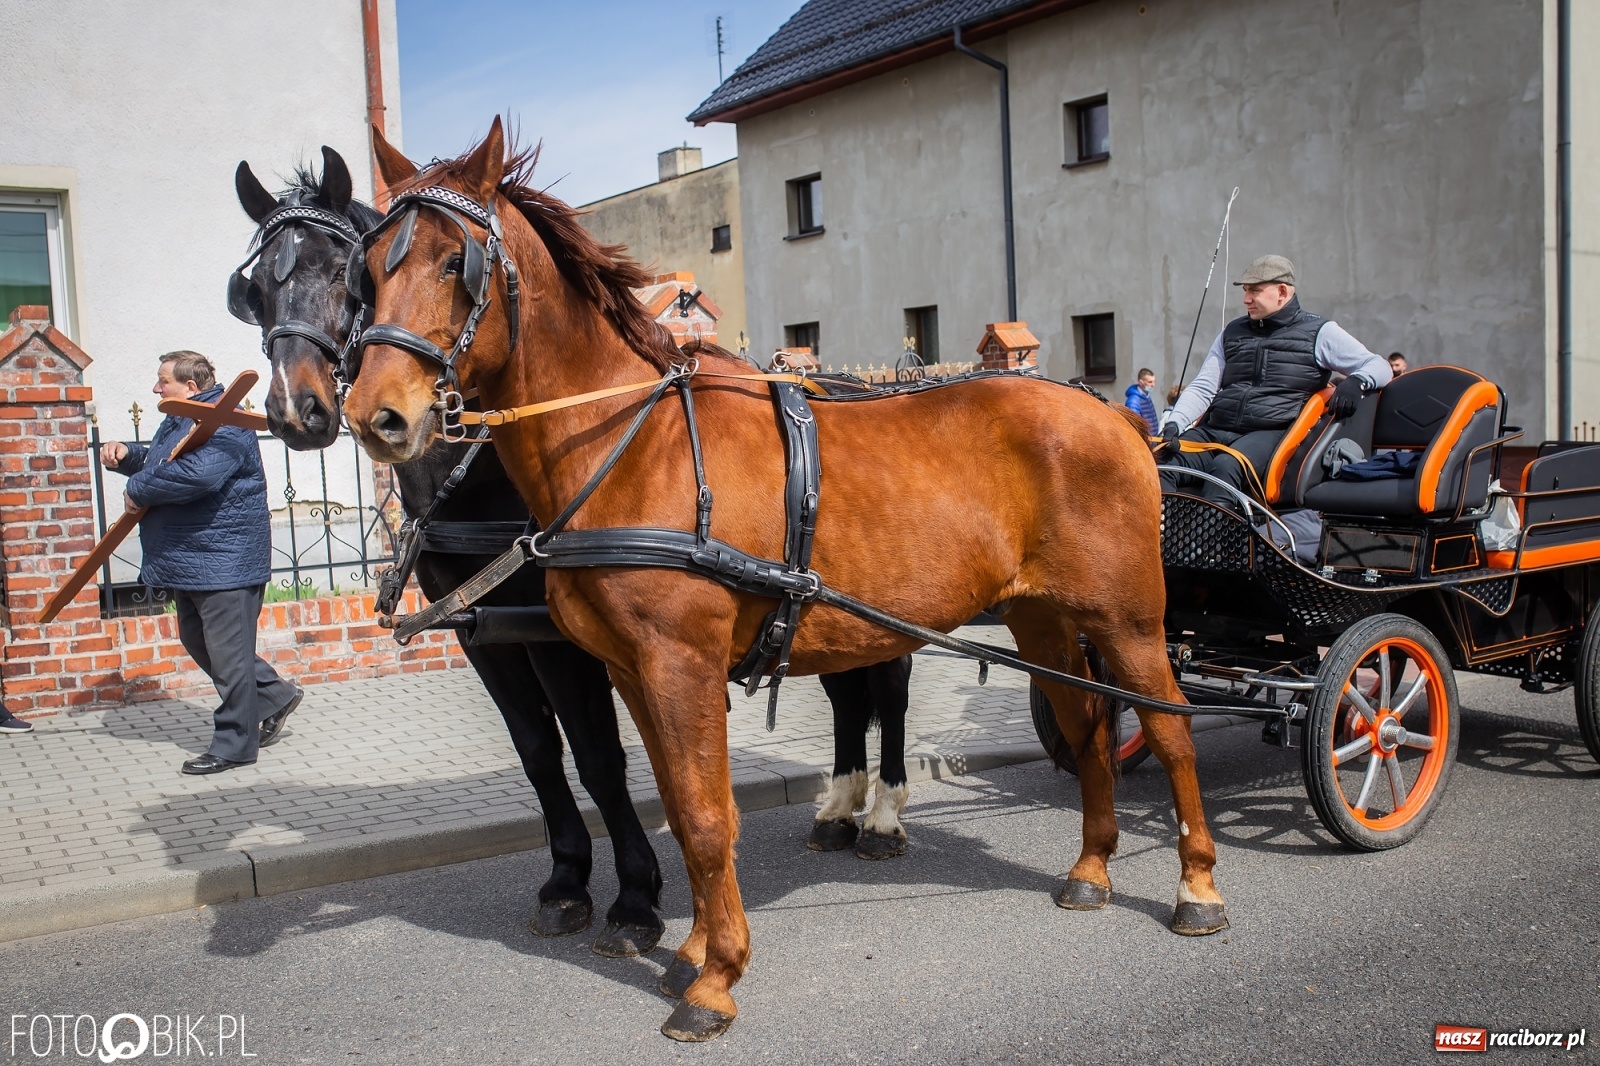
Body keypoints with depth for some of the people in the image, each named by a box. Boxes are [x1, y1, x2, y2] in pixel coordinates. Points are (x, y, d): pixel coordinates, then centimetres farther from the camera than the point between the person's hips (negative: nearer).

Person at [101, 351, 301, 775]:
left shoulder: (223, 426, -19)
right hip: (188, 561, 11)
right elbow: (156, 462, 31)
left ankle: (234, 744, 6)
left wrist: (138, 491, -20)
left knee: (227, 653, -3)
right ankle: (274, 696, 30)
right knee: (197, 641, 19)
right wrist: (127, 455, 8)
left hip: (223, 560, -11)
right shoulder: (178, 421, 16)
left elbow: (195, 474, -34)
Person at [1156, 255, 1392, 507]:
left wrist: (1356, 382, -16)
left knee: (1225, 467, -38)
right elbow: (1203, 387, 19)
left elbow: (1379, 367, 8)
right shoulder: (1232, 332, 23)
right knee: (1162, 465, -27)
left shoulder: (1318, 332, 10)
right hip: (1216, 429, 4)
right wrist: (1174, 423, 0)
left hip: (1272, 432, -4)